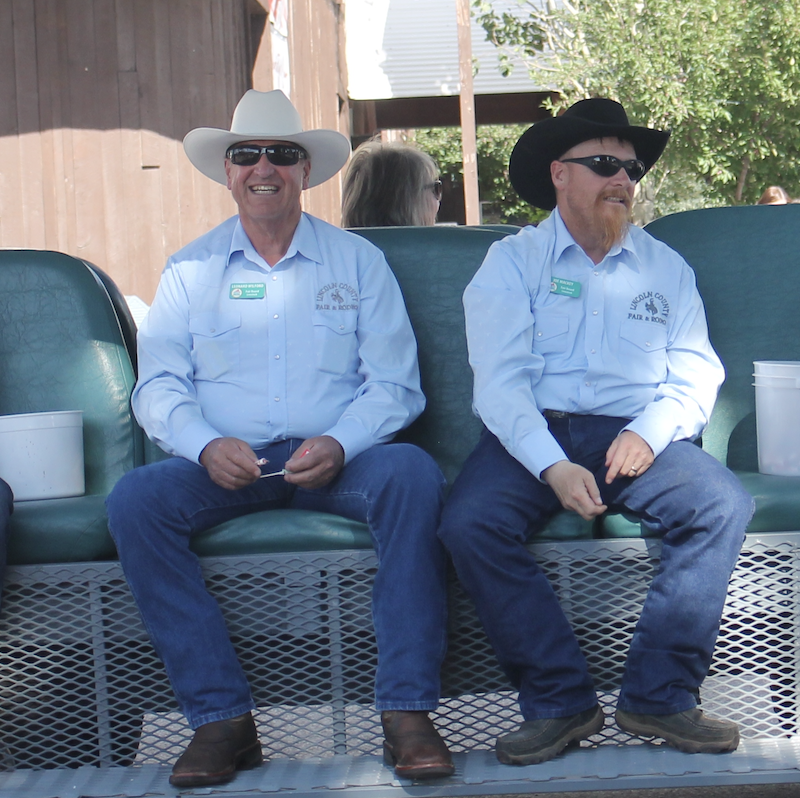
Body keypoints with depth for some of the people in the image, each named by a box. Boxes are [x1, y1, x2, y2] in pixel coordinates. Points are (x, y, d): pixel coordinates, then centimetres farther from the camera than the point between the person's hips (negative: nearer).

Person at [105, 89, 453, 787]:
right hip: (226, 464, 1)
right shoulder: (189, 271, 14)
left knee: (413, 475, -33)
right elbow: (158, 386, 6)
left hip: (335, 460, -1)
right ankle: (222, 718, -25)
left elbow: (394, 382, 4)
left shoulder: (357, 260, 12)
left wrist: (338, 445, -17)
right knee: (135, 500, -28)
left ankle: (407, 713, -29)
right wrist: (206, 446, -16)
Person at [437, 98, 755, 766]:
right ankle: (560, 703, -19)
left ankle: (659, 696, -18)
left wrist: (649, 433, -14)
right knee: (469, 524, -30)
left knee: (724, 504, -26)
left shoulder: (666, 269, 18)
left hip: (633, 436, 2)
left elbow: (697, 374, 9)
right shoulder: (512, 262, 8)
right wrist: (553, 467, -21)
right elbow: (500, 380, -4)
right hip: (532, 436, -1)